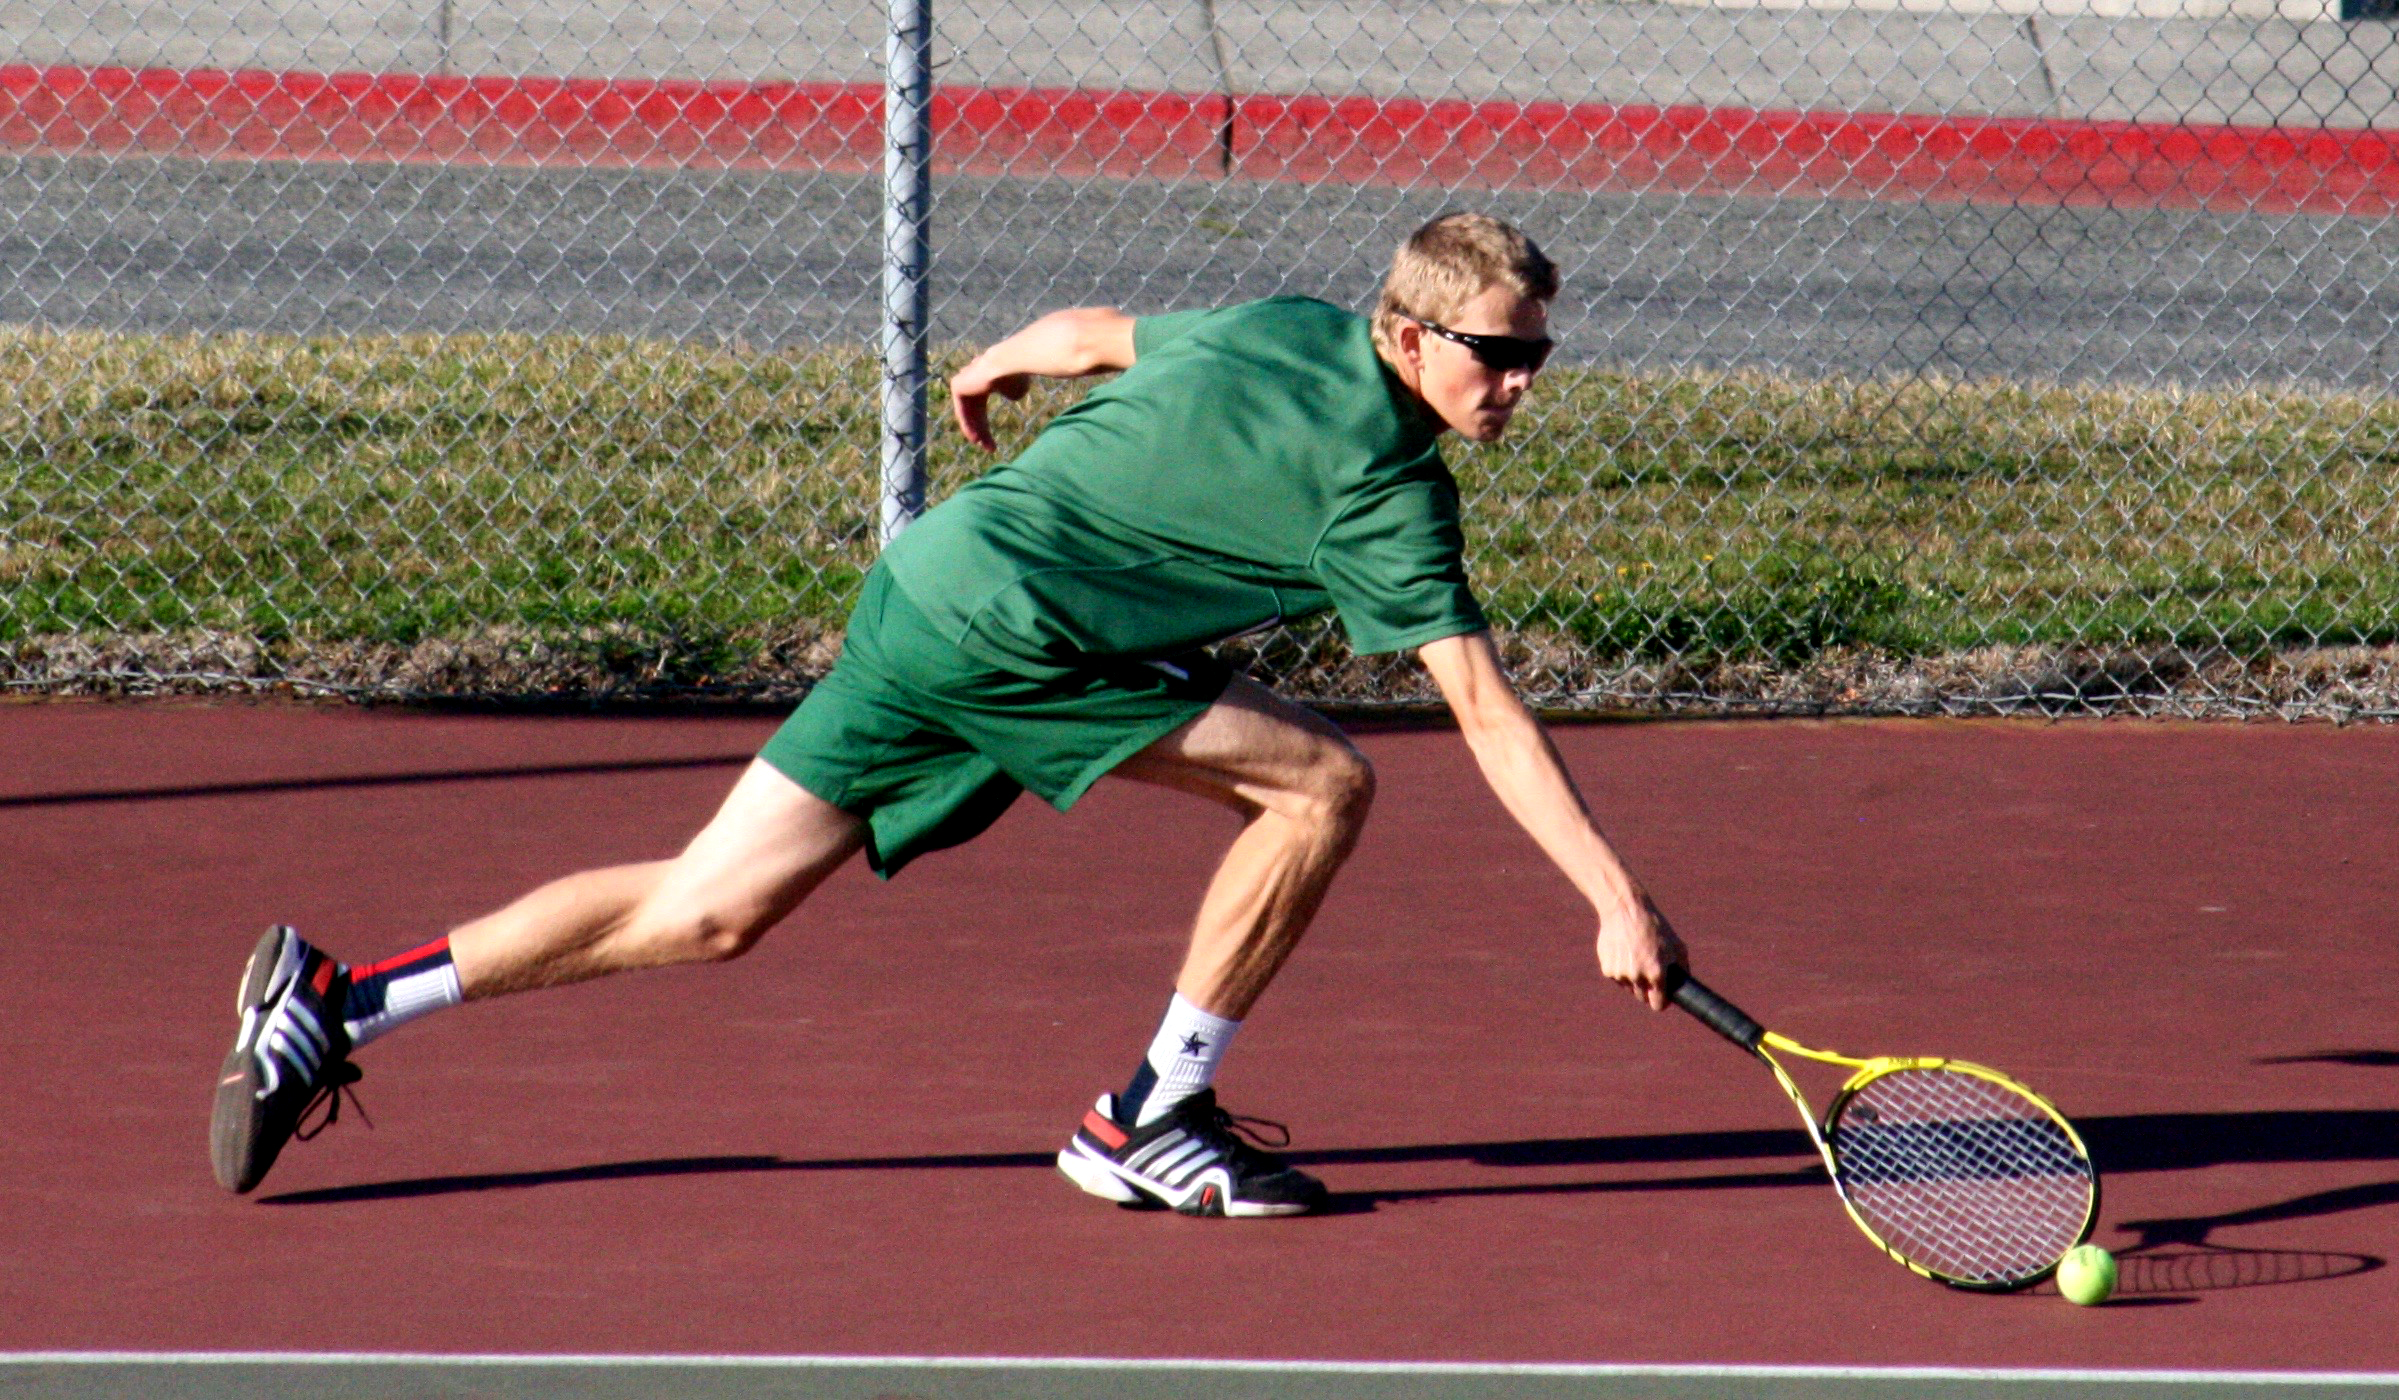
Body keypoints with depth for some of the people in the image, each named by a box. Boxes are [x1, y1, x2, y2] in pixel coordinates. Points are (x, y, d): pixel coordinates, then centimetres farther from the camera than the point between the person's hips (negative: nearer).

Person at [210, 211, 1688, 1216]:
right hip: (1010, 625, -8)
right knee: (1324, 780, -9)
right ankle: (1150, 1121, -2)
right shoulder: (1385, 481, -11)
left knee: (710, 912, 8)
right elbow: (1487, 711, -15)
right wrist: (1618, 898, -15)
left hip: (932, 573, 9)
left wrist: (995, 366, 52)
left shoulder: (1282, 328, 12)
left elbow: (1092, 329, 30)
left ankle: (338, 1001, 5)